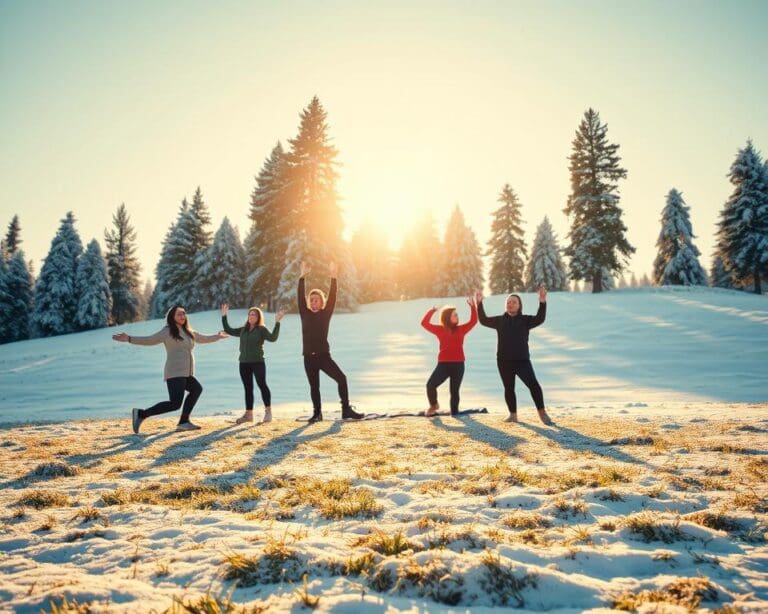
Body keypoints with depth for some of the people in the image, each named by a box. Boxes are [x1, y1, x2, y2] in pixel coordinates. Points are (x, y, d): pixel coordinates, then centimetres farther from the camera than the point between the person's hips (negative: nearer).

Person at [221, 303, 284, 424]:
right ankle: (248, 414, 12)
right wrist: (224, 316, 18)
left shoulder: (262, 329, -2)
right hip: (244, 363, 5)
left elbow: (273, 338, -17)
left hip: (258, 362, -5)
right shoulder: (243, 329, 14)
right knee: (248, 388, 8)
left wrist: (277, 322, -22)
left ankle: (268, 411, -1)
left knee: (262, 384, -8)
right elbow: (229, 331, 19)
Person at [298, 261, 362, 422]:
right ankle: (317, 413, 20)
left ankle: (346, 410, -4)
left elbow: (332, 298, -4)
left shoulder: (325, 314, 5)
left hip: (324, 355, -1)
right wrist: (302, 277, -8)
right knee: (314, 386, 8)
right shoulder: (305, 314, 7)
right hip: (309, 357, 1)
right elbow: (300, 297, -1)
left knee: (341, 378, -11)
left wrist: (333, 277, -13)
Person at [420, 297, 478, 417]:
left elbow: (473, 321, 0)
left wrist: (472, 306, -8)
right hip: (443, 364, -1)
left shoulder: (461, 329, 6)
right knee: (430, 385, -14)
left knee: (454, 391, 6)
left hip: (458, 364, 1)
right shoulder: (440, 329, 4)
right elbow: (424, 323, -2)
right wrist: (431, 311, -7)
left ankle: (454, 412, 21)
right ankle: (433, 405, 12)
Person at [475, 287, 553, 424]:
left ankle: (542, 412, -4)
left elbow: (539, 319, -11)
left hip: (522, 360, -2)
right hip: (504, 361, 3)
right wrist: (479, 303, -1)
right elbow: (484, 320, 8)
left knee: (533, 384, -15)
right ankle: (513, 415, 19)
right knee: (509, 388, 8)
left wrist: (542, 302, -24)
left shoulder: (525, 320, 4)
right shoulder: (500, 320, 11)